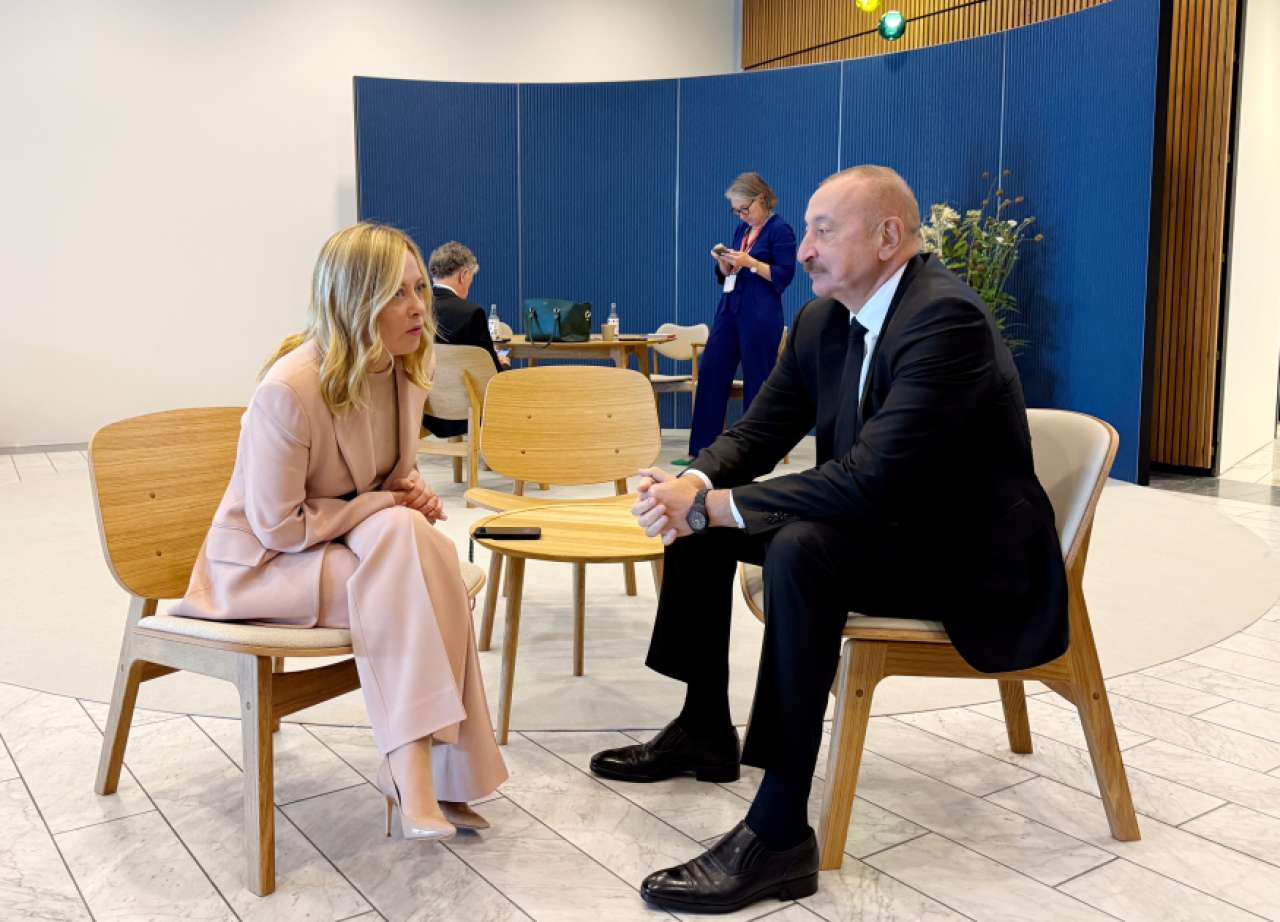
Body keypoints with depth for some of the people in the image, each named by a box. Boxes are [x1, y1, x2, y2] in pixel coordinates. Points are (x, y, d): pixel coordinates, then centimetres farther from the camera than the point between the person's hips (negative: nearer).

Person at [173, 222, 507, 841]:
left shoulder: (403, 371, -3)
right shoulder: (289, 389, -26)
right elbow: (279, 526, -20)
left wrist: (413, 495, -10)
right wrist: (388, 506, -19)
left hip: (356, 542, 7)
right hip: (267, 562, -7)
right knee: (407, 543, -32)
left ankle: (417, 772, -19)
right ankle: (418, 775, -27)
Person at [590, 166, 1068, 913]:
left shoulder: (947, 318, -25)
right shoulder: (825, 319, 2)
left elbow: (869, 479, -33)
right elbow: (759, 431, 5)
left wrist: (708, 503, -29)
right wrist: (692, 486, -18)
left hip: (973, 554, -9)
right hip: (883, 521, 9)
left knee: (803, 549, -35)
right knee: (697, 519, 6)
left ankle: (779, 836, -27)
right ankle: (706, 729, 18)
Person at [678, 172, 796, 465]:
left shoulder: (780, 230, -7)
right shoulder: (742, 229, 15)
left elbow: (784, 276, -12)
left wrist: (749, 262, -20)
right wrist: (723, 262, -2)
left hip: (761, 315, -8)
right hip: (729, 308, 8)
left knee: (756, 379, -2)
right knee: (710, 372, 3)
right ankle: (701, 448, 8)